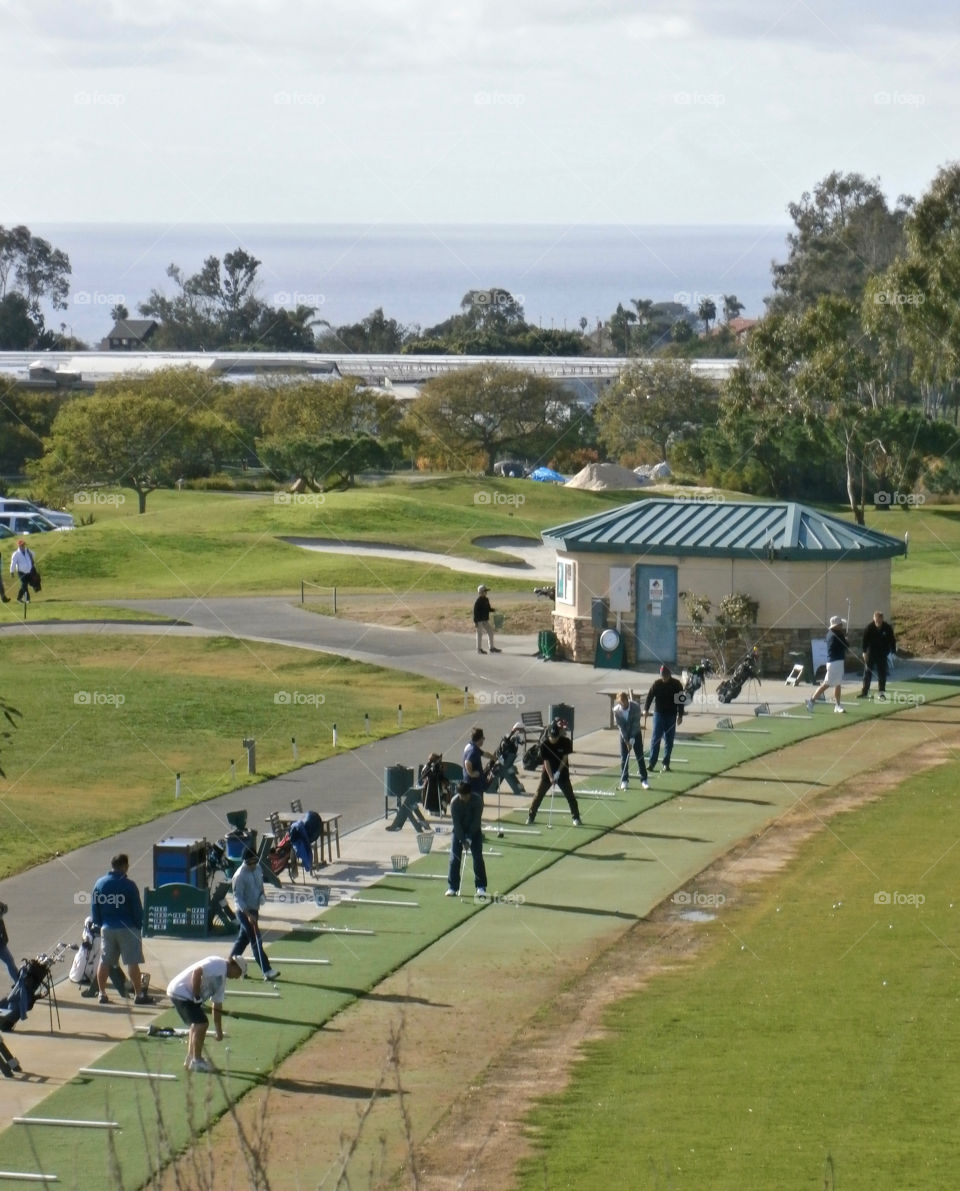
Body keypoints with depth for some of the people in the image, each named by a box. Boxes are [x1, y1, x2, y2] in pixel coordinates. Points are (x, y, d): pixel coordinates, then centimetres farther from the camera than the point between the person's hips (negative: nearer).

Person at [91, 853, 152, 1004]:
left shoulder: (99, 884, 2)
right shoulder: (128, 885, -12)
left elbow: (94, 908, 7)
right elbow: (137, 909, -8)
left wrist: (99, 924, 16)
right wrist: (139, 926, 4)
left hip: (107, 928, 4)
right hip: (127, 928, -4)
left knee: (104, 962, 11)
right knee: (132, 962, -1)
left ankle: (102, 993, 14)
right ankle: (139, 994, 1)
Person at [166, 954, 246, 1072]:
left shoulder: (222, 979, 20)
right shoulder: (218, 964, -10)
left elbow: (217, 1007, 25)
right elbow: (197, 971, -25)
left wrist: (219, 1032, 26)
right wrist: (197, 996, -18)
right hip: (182, 992, -11)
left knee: (197, 1023, 20)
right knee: (201, 1024, -9)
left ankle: (190, 1060, 28)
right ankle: (196, 1062, -3)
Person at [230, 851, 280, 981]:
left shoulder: (257, 868, 3)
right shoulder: (240, 876, -21)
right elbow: (238, 897, -21)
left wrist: (262, 894, 5)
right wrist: (248, 914, -28)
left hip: (254, 910, 8)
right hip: (245, 911, -8)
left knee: (243, 938, 16)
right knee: (256, 940, -9)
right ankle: (267, 971, -11)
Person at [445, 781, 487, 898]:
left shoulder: (478, 800, -22)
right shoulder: (454, 803, -21)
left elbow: (477, 820, -18)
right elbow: (456, 823, -20)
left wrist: (469, 837, -20)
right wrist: (463, 840, -24)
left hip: (474, 830, 0)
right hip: (459, 831, 0)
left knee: (478, 857, -9)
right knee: (454, 857, -7)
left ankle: (481, 887, -5)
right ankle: (452, 887, -1)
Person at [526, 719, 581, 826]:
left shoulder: (565, 742, -15)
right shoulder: (544, 745, -16)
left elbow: (565, 758, -10)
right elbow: (546, 761, -15)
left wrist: (558, 772, -17)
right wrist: (551, 777, -21)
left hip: (562, 772, 0)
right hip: (548, 772, 0)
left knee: (570, 795, 1)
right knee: (539, 794, 0)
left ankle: (575, 817, 12)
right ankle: (531, 817, 9)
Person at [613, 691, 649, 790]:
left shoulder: (635, 706, -22)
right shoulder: (616, 710, -18)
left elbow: (636, 723, -20)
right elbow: (620, 726, -16)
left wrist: (632, 739, -22)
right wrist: (627, 741, -18)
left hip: (635, 734, -1)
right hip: (624, 734, 1)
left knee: (640, 757, -2)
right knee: (624, 757, 0)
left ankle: (644, 780, 3)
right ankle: (624, 780, 7)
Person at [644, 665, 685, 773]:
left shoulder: (676, 684, -3)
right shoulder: (656, 683, -1)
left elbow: (680, 700, -1)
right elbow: (650, 696, -2)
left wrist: (680, 715, -6)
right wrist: (646, 709, -16)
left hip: (671, 716, 0)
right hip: (658, 714, 0)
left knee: (669, 740, 3)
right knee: (655, 739, -5)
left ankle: (666, 764, 9)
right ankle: (651, 763, -3)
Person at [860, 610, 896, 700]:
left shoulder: (887, 628, -8)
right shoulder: (869, 628, -10)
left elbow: (892, 641, 0)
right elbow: (864, 640, -9)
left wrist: (893, 652, -2)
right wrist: (864, 651, -16)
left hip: (882, 655, 0)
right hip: (871, 654, 0)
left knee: (882, 674, 1)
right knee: (867, 673, 4)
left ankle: (881, 692, 8)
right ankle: (864, 692, 12)